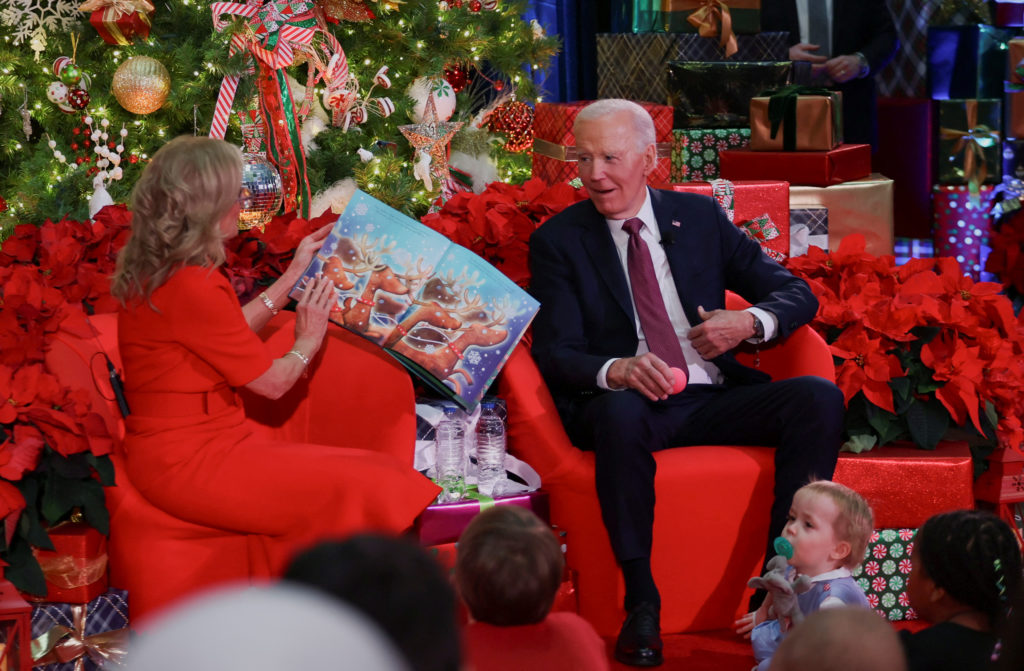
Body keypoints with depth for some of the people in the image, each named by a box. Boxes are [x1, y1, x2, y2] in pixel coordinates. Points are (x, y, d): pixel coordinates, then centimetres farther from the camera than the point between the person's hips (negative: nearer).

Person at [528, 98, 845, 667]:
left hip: (714, 400, 3)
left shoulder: (700, 217, 13)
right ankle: (641, 604, -29)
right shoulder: (558, 241, 5)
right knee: (620, 413, -39)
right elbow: (555, 354, -5)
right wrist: (616, 371, -27)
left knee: (819, 397, -22)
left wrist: (749, 322, -11)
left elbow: (798, 294, 13)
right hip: (630, 404, -3)